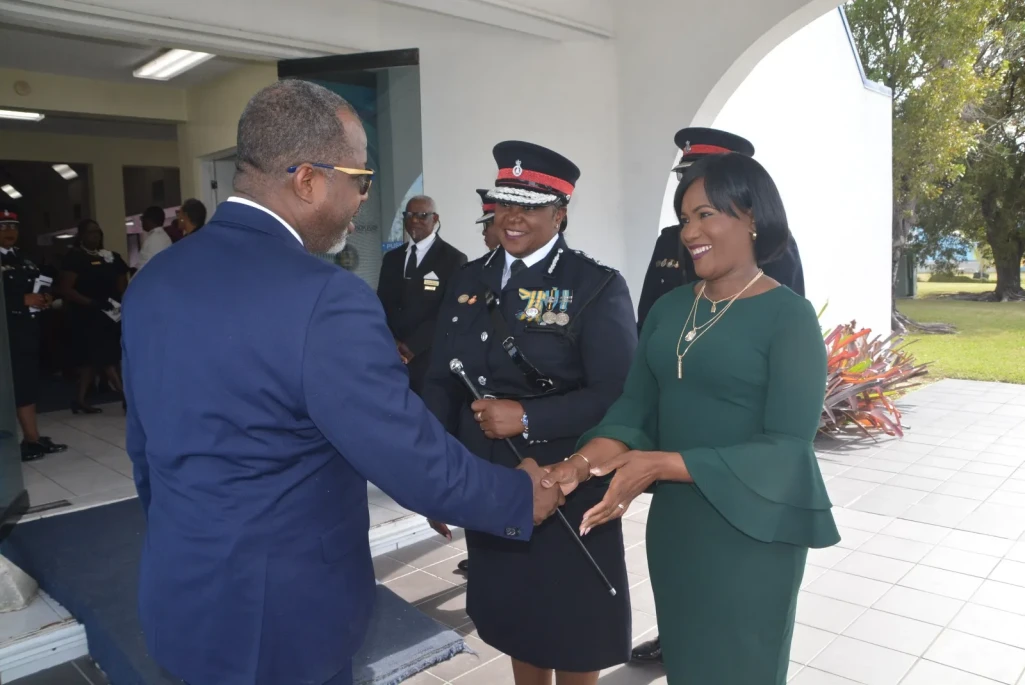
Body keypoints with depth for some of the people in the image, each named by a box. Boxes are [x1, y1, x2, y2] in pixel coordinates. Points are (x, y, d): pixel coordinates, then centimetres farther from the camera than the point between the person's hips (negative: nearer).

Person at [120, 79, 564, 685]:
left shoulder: (153, 281, -1)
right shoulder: (323, 296, -26)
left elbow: (145, 448, 9)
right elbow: (415, 461, -23)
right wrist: (524, 497, -5)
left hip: (178, 594, 7)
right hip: (280, 614, -7)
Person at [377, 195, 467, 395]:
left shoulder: (453, 259, -2)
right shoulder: (391, 258, 16)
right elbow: (382, 304, 13)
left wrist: (412, 346, -12)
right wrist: (391, 342, -5)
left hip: (431, 357, -4)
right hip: (392, 355, 4)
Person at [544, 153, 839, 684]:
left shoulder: (789, 316, -12)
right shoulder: (667, 310, 5)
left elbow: (787, 448, -18)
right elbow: (633, 409, 0)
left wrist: (660, 464, -26)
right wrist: (583, 462, -20)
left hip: (749, 531, -5)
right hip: (672, 523, 5)